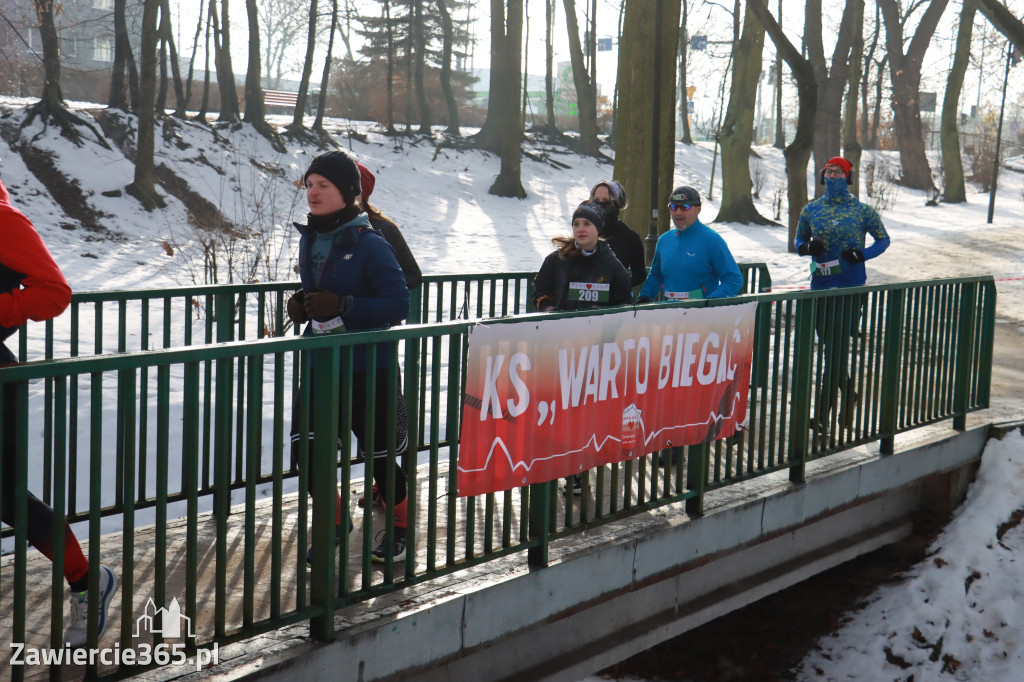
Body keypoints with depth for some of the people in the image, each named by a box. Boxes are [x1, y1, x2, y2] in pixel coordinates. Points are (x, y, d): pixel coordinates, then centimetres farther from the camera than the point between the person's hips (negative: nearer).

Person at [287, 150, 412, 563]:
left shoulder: (369, 244, -15)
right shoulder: (309, 238, 6)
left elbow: (399, 304, -18)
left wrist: (342, 307, -26)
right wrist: (301, 306, -1)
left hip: (368, 366, -6)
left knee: (379, 452, 8)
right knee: (304, 449, -1)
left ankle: (399, 528, 31)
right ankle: (333, 522, 22)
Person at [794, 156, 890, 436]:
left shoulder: (862, 211, 0)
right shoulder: (810, 210, 8)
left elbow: (883, 239, 9)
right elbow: (799, 239, 19)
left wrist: (863, 254, -10)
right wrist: (806, 247, -5)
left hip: (851, 287, -4)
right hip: (820, 286, 4)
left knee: (837, 349, -9)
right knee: (830, 346, 10)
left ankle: (823, 415, -9)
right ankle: (848, 395, 34)